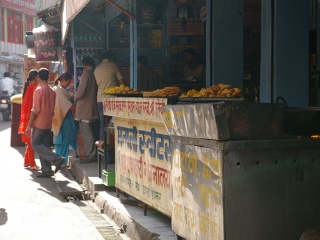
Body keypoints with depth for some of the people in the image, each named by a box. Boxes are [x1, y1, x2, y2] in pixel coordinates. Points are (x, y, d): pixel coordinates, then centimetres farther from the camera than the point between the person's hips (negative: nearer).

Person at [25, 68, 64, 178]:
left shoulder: (38, 90, -12)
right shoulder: (52, 91, 10)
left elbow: (35, 110, -15)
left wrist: (29, 126, -12)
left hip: (39, 123, -7)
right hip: (49, 123, 7)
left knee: (35, 144, -2)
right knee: (45, 146, 10)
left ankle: (56, 158, -15)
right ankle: (46, 170, 6)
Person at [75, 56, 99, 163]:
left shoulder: (86, 74, -14)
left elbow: (81, 91, -19)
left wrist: (76, 95, 3)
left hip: (84, 109, -8)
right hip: (93, 108, 8)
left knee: (86, 133, -5)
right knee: (91, 133, 15)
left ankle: (90, 155, -5)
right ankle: (93, 154, 19)